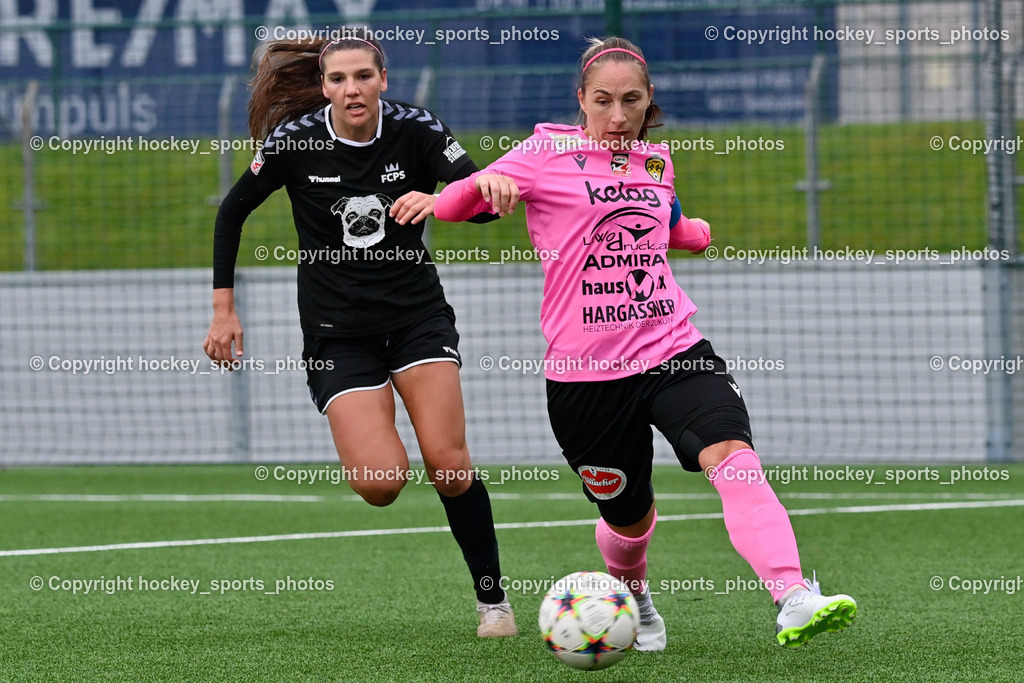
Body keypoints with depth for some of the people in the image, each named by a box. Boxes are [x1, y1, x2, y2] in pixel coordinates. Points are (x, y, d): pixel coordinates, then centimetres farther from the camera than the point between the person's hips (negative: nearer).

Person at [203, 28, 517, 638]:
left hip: (418, 317, 0)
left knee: (448, 464, -17)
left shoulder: (416, 129, -8)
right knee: (381, 482, -17)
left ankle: (492, 597, -1)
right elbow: (233, 211, 5)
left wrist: (438, 199, -37)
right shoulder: (295, 141, -8)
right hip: (338, 331, 0)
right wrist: (224, 309, 4)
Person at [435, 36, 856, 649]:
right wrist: (486, 183, -25)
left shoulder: (655, 162, 14)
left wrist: (696, 231, 19)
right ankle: (632, 594, 46)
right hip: (586, 372, -2)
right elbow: (448, 208, -6)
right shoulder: (549, 154, -1)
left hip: (676, 350, 2)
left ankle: (793, 600, -42)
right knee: (629, 517, 9)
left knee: (733, 457, -25)